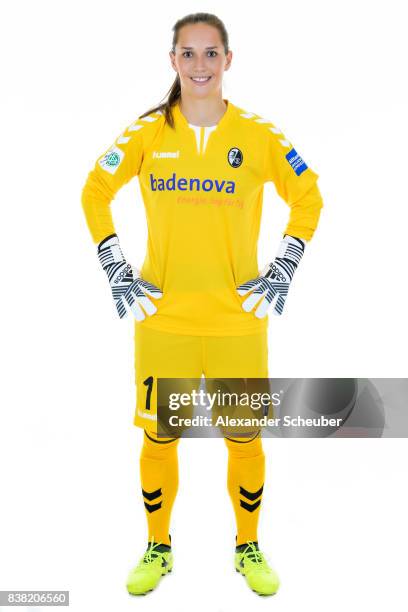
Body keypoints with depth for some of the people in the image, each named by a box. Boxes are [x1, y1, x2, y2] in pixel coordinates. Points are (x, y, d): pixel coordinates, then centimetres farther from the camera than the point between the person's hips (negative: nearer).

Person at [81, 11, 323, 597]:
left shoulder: (259, 134, 0)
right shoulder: (147, 132, 1)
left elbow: (309, 197, 10)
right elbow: (95, 193, 10)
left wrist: (283, 270, 2)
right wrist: (116, 272, 4)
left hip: (239, 318, 0)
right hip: (162, 316, 1)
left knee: (245, 437, 7)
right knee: (158, 436, 7)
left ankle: (249, 548, 30)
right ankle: (158, 548, 30)